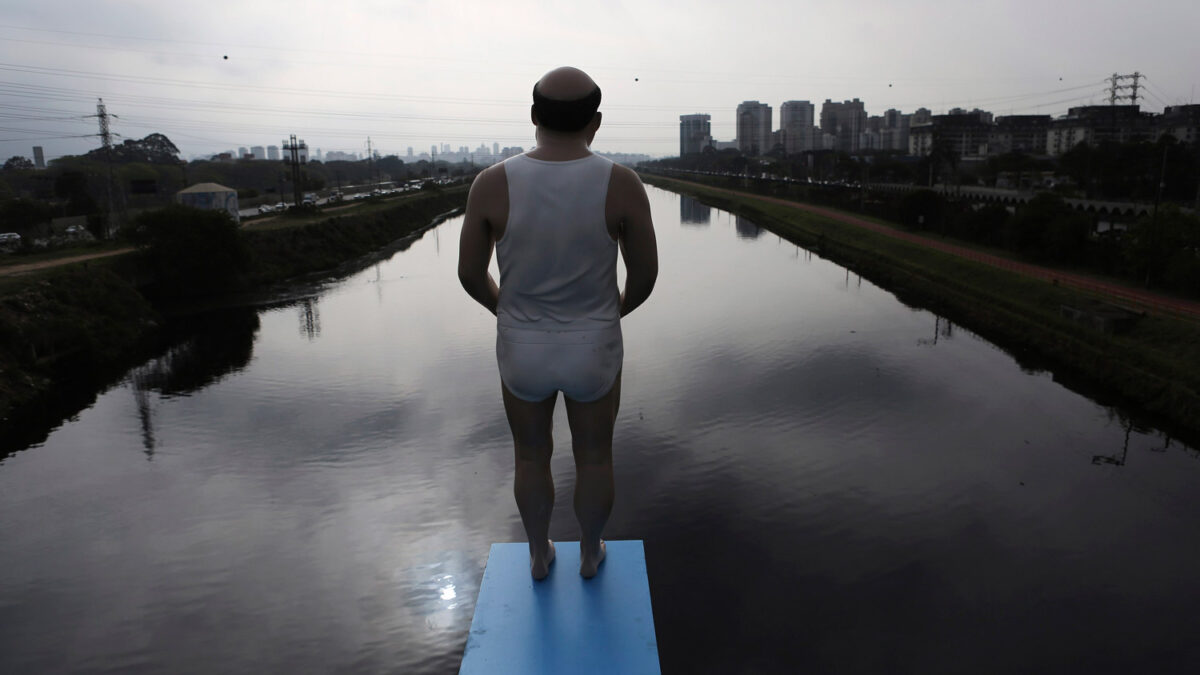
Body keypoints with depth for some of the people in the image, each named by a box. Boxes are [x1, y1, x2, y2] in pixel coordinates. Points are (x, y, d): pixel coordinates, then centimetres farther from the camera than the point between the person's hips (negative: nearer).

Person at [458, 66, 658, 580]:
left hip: (521, 351, 1)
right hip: (594, 351, 0)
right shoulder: (622, 183, -18)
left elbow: (469, 273, -7)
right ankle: (589, 554, 44)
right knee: (594, 457, 24)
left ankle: (538, 555, 45)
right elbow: (646, 274, -9)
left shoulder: (493, 183, -16)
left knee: (531, 457, 25)